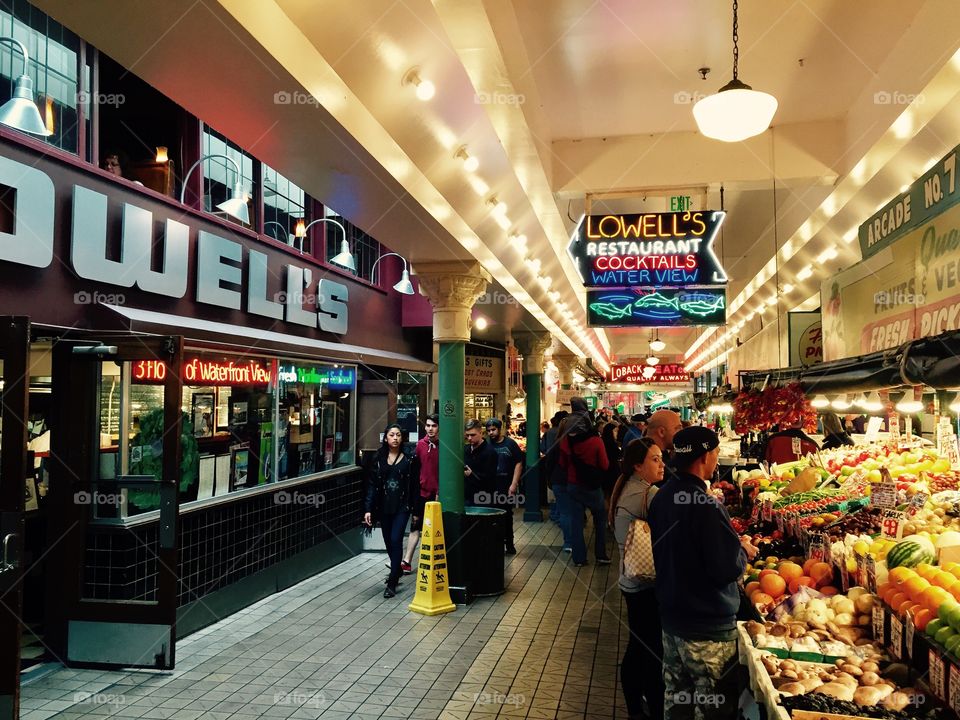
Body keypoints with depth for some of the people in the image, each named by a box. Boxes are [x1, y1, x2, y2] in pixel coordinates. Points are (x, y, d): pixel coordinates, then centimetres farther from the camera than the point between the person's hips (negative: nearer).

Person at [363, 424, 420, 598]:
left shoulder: (409, 459, -1)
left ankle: (392, 583, -5)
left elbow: (415, 485, 0)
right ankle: (397, 570, 37)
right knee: (388, 542, 12)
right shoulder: (379, 459, 4)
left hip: (402, 507, -3)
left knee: (396, 540, -11)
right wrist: (368, 509, -4)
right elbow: (372, 484, 3)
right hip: (384, 507, 3)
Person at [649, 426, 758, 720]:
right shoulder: (706, 507, -25)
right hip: (708, 628, -8)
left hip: (671, 616, 8)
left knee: (675, 696, 20)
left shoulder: (662, 497, 1)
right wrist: (743, 550, -4)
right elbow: (729, 569, -24)